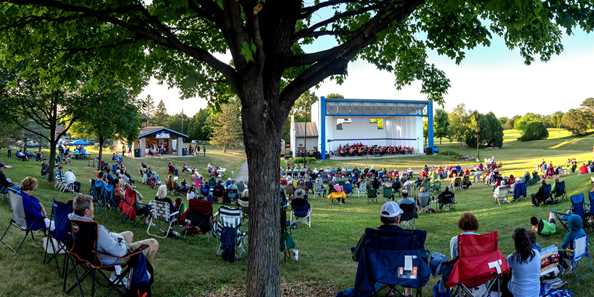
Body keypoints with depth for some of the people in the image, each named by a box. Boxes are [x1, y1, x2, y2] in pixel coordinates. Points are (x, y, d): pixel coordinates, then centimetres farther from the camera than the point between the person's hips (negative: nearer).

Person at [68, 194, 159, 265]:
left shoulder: (71, 218, -16)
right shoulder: (97, 230, -41)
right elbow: (119, 251, -36)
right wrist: (122, 240, -14)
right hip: (112, 259, -9)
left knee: (129, 234, 32)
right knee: (153, 243, 0)